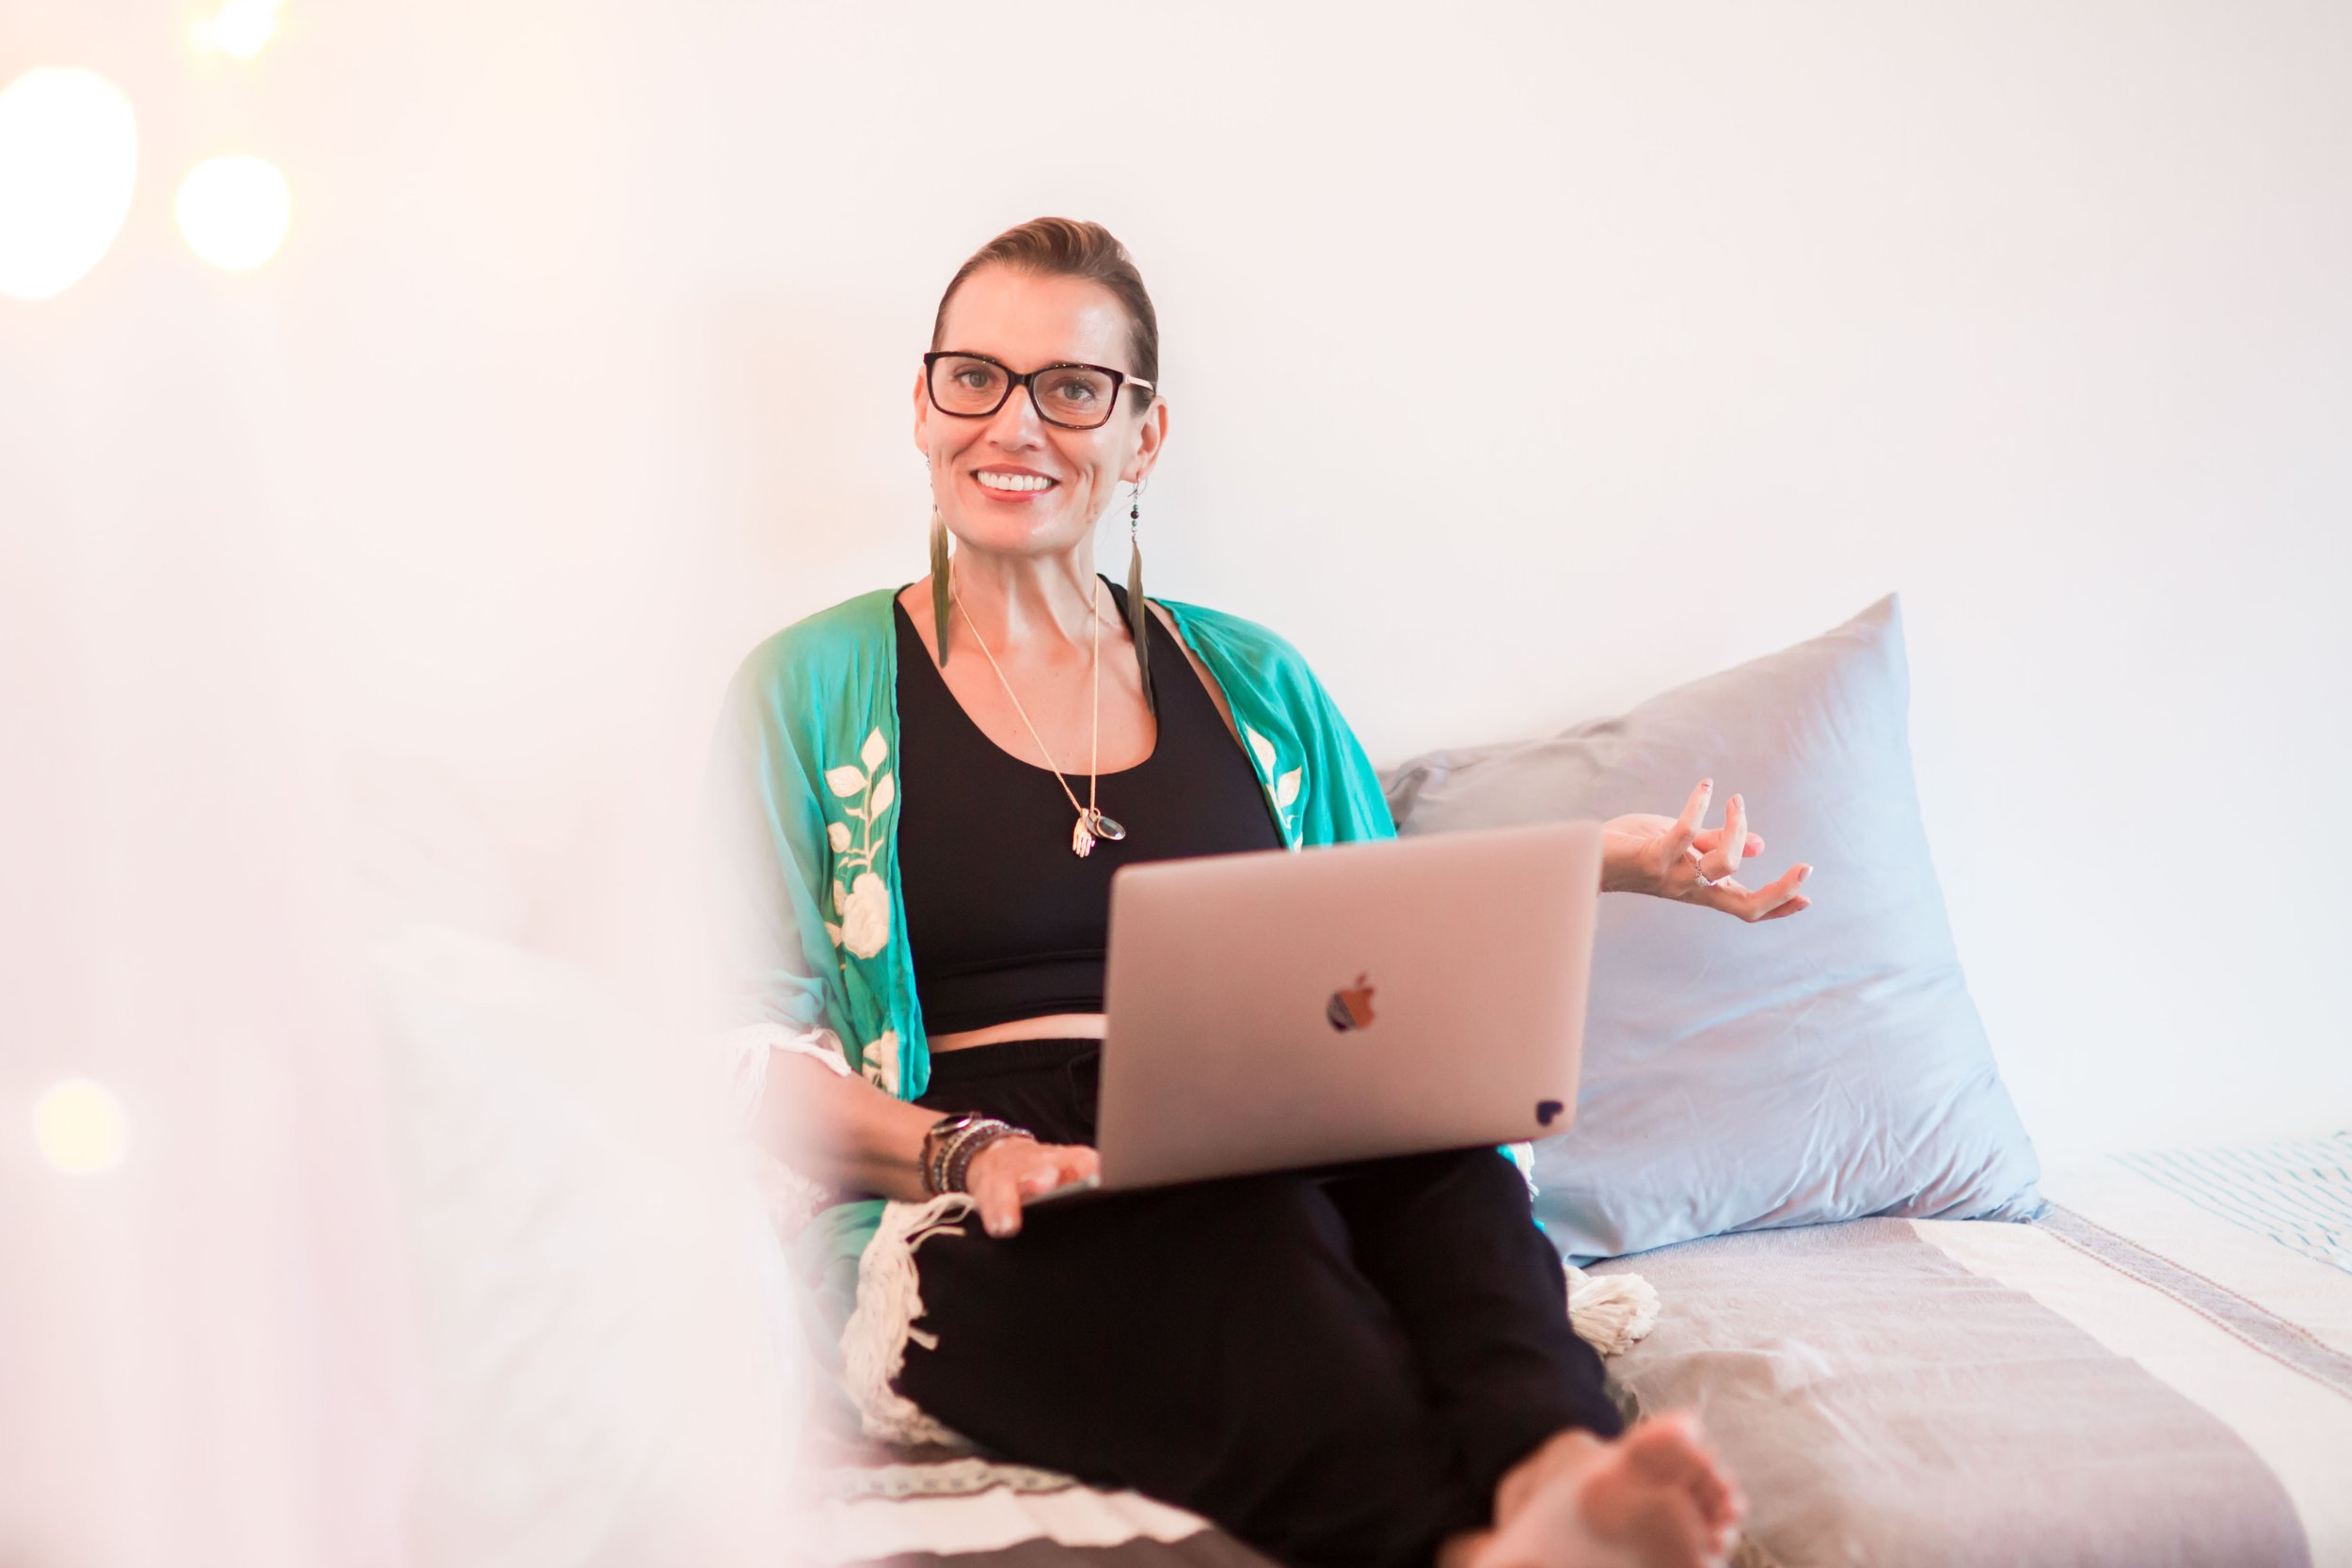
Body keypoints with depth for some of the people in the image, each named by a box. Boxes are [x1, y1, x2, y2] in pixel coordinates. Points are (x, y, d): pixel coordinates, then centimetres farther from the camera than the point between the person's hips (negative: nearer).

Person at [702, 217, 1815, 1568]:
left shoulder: (1251, 682, 21)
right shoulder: (814, 686, 9)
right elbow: (756, 1052, 2)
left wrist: (1586, 867, 9)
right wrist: (964, 1155, -16)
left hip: (1282, 1187, 3)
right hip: (982, 1251, -3)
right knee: (1241, 1199, -36)